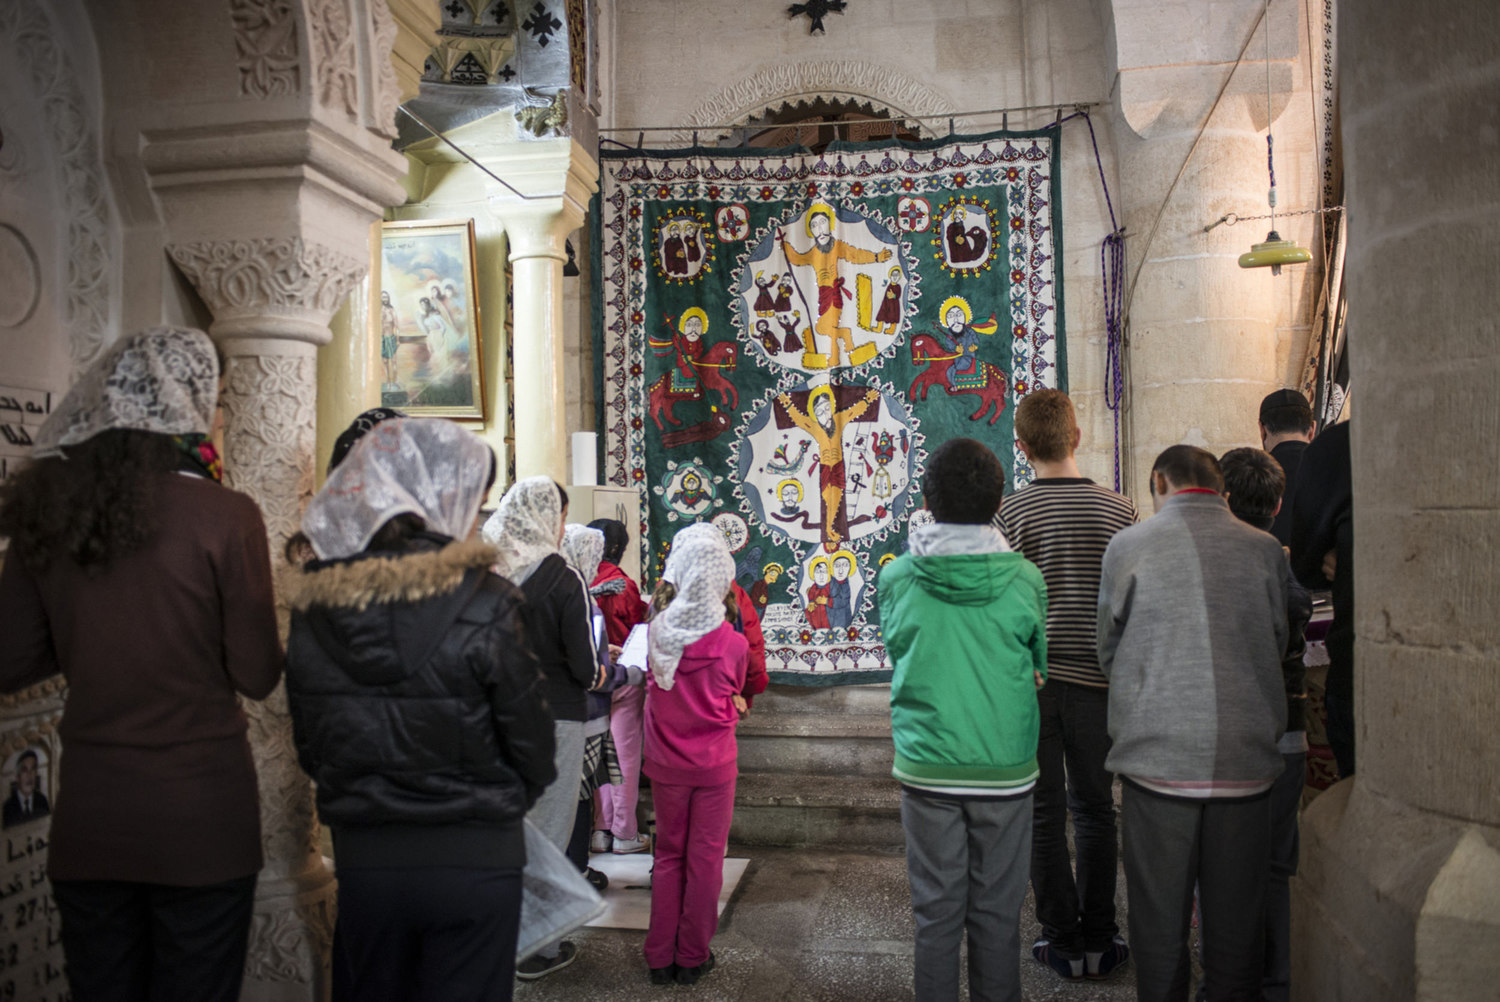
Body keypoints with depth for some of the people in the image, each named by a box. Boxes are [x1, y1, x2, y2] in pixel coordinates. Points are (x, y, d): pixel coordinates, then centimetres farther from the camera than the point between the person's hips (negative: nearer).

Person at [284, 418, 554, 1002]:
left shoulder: (312, 607, -4)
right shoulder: (483, 603, -17)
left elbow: (307, 745, 5)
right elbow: (531, 743, -10)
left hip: (361, 859, 4)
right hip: (473, 860, -4)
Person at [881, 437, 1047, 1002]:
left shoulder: (896, 578, -6)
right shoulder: (1024, 579, -7)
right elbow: (1040, 664, 7)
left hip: (926, 770, 0)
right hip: (1005, 770, 0)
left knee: (936, 912, 11)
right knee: (996, 913, 11)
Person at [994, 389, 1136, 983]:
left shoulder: (1011, 514, -8)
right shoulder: (1119, 510, -1)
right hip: (1095, 681, 2)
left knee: (1044, 813, 8)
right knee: (1094, 810, 15)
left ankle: (1063, 942, 16)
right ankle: (1100, 941, 21)